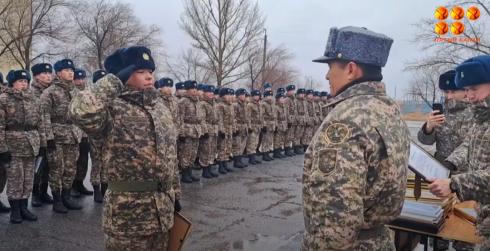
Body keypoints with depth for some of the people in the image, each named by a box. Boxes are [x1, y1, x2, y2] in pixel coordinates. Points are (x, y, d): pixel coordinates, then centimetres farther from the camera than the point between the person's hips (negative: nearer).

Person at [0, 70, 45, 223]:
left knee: (29, 179, 9)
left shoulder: (34, 99, 11)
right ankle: (15, 210, 13)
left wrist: (42, 143, 8)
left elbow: (40, 124, 13)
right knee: (15, 179, 1)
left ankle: (24, 208, 20)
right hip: (13, 145, -5)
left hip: (31, 145, 5)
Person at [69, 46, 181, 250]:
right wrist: (115, 79, -24)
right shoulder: (114, 109, -12)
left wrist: (174, 192, 17)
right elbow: (80, 112, -36)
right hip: (128, 211, -7)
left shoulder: (160, 108, 10)